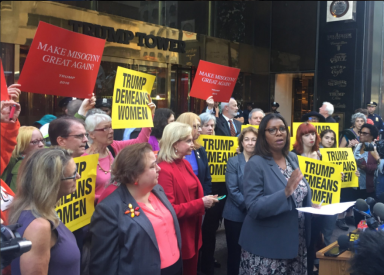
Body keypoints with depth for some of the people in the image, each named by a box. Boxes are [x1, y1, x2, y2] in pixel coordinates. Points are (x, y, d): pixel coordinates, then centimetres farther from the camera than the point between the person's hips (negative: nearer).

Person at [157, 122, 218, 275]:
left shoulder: (185, 164, 8)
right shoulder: (164, 170, -22)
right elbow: (169, 210, -24)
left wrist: (205, 200, 2)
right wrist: (200, 203, -22)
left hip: (192, 230, 9)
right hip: (177, 236, -9)